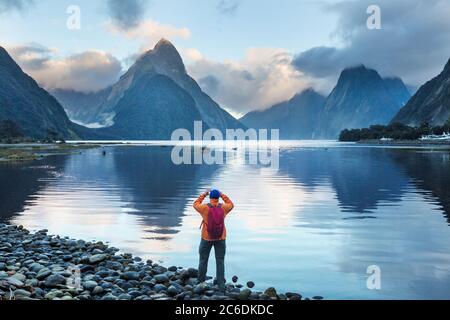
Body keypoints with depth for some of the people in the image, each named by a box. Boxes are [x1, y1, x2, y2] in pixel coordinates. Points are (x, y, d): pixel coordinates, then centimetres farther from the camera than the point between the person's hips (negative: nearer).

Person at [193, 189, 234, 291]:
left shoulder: (205, 208, -13)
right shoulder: (223, 208, -8)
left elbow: (195, 204, 8)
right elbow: (231, 205, 14)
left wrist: (203, 194, 11)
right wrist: (222, 195, 13)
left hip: (207, 238, -1)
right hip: (221, 238, 1)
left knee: (203, 260, 14)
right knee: (220, 261, 5)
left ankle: (201, 282, 24)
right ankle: (221, 285, 2)